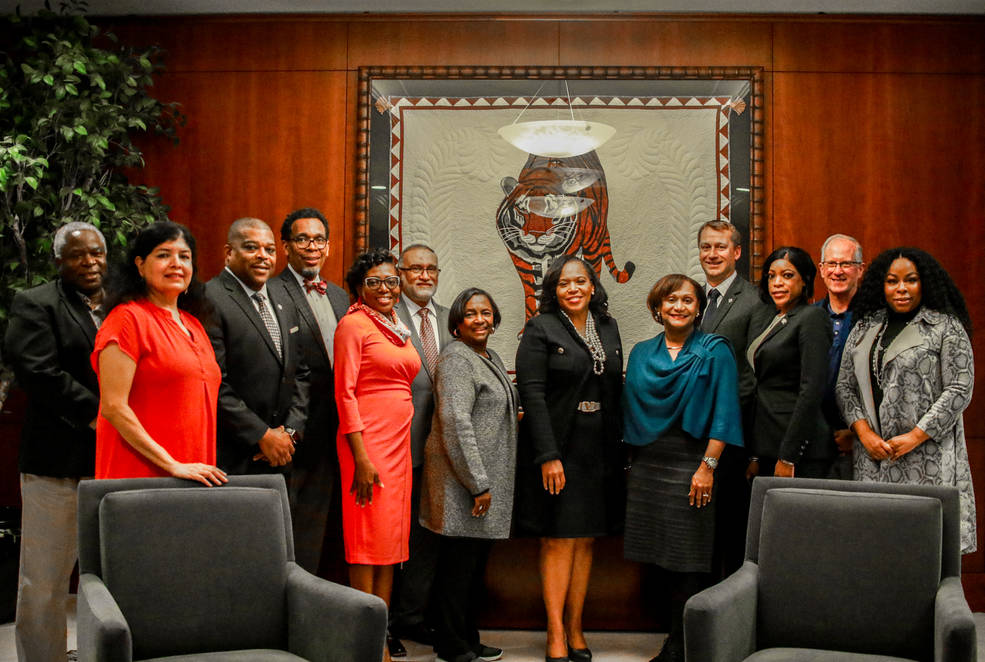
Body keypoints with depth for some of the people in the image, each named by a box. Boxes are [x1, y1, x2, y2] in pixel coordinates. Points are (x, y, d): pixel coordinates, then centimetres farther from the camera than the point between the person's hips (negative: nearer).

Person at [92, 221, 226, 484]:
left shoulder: (193, 324, 16)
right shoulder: (127, 318, -7)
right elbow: (113, 408, -13)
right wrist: (172, 465, -16)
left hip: (193, 474, 6)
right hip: (140, 474, -6)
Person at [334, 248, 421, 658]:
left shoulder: (398, 328, 17)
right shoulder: (353, 324, -6)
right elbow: (344, 392, -12)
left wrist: (403, 443, 13)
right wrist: (361, 457, -18)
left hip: (399, 440, 8)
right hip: (368, 440, -8)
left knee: (393, 536, 9)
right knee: (369, 537, -5)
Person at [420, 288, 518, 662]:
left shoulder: (491, 358, 17)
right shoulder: (456, 359, -13)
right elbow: (456, 423, -20)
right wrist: (477, 483, -20)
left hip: (487, 481, 9)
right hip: (461, 479, -9)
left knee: (476, 564, 15)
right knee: (459, 563, -1)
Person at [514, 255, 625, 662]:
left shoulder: (608, 329, 12)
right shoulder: (540, 329, -5)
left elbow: (616, 390, 13)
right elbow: (532, 394, -12)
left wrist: (619, 445, 6)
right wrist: (548, 455, -18)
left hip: (599, 452, 5)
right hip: (556, 448, -5)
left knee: (586, 540, 9)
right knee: (558, 540, -2)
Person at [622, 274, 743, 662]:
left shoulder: (714, 351, -1)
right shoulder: (641, 354, 12)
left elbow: (723, 413, -7)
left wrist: (708, 466, -14)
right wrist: (631, 463, 9)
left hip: (691, 462, -4)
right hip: (648, 465, 5)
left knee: (688, 563, -2)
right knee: (663, 557, 8)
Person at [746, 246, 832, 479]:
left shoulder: (812, 317, -8)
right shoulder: (762, 317, 15)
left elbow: (812, 391, -15)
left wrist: (788, 457, -17)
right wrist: (754, 455, 10)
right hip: (766, 445, 7)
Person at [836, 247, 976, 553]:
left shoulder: (946, 328, 2)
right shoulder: (864, 328, 15)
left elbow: (960, 390, -5)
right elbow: (845, 386, 12)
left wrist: (915, 437, -12)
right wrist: (864, 433, -4)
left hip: (927, 456, -4)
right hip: (873, 457, 4)